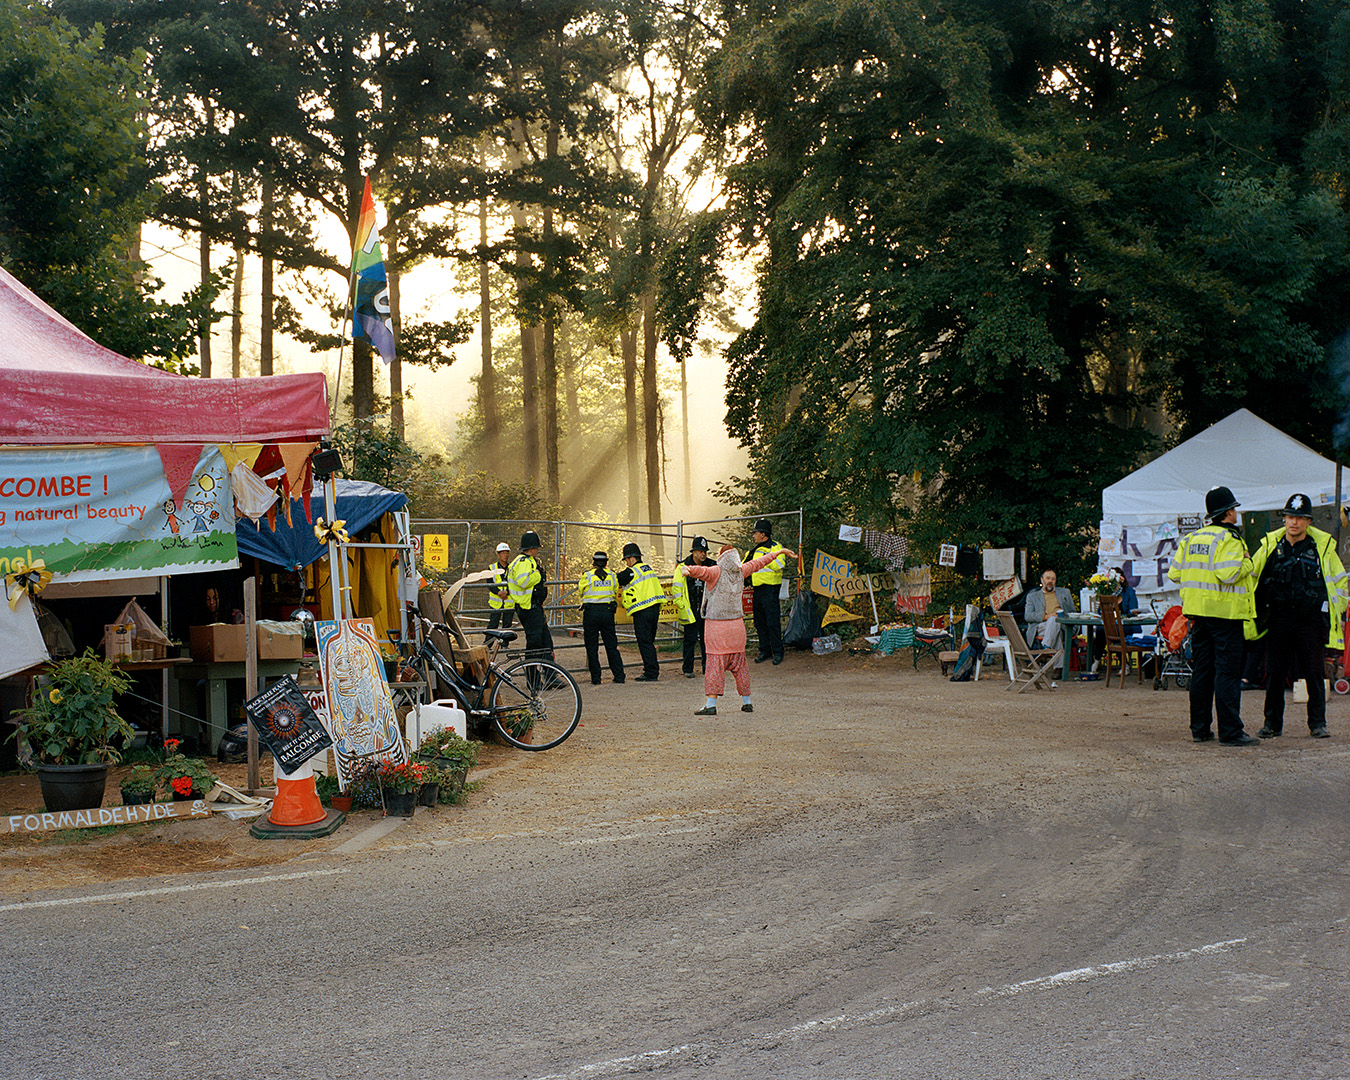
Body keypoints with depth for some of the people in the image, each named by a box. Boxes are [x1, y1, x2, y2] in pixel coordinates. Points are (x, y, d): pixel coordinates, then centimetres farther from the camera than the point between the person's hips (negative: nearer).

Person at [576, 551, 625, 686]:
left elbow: (580, 594, 6)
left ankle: (595, 678, 3)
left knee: (592, 648, 5)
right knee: (611, 646, 10)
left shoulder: (587, 576, -6)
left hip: (591, 613, -3)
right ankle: (619, 675, 8)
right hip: (608, 612, 3)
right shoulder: (612, 576, 4)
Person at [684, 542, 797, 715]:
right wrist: (780, 552, 36)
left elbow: (702, 571, -31)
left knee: (715, 663, -6)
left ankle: (711, 705, -10)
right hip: (736, 623, 5)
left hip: (716, 626, -5)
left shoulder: (716, 572, -9)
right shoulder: (740, 571, 7)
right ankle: (747, 702, 19)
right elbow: (759, 562, 21)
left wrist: (688, 570, -51)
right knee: (739, 663, 14)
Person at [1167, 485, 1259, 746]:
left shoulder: (1191, 539, 12)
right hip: (1224, 613, -7)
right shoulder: (1229, 540, -11)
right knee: (1228, 672, -6)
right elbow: (1227, 574, -23)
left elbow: (1174, 573, 11)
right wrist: (1246, 563, -6)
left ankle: (1199, 729, 16)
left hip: (1198, 613, 8)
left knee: (1201, 670, 12)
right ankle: (1230, 731, -7)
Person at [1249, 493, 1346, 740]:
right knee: (1274, 673, 4)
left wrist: (1336, 613, 8)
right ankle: (1272, 723, 13)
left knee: (1314, 675, 2)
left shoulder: (1323, 546, 2)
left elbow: (1339, 581, 12)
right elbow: (1250, 575, 14)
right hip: (1278, 621, 1)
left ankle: (1317, 723, 13)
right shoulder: (1270, 545, 4)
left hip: (1311, 622, -1)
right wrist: (1256, 611, 7)